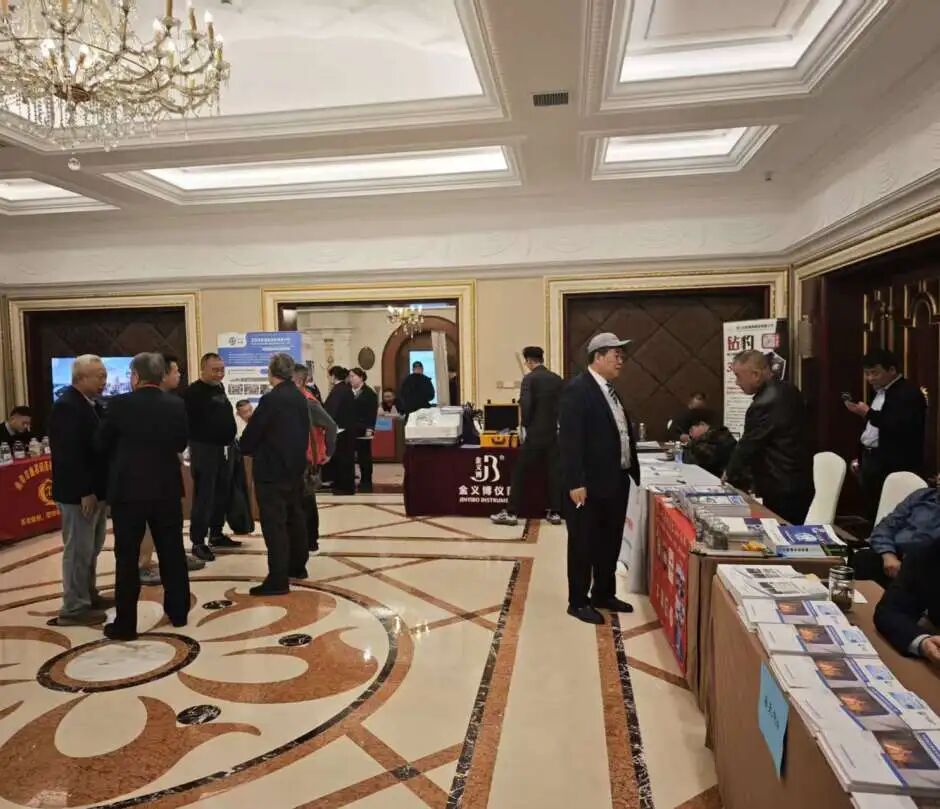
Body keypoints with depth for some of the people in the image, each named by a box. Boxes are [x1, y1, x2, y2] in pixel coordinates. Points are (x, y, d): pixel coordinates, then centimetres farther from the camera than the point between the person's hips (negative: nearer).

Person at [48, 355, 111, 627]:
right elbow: (68, 455, -23)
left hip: (96, 489, 10)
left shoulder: (92, 404, 11)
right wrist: (85, 492, -23)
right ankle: (73, 608, 10)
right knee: (78, 550, 0)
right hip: (79, 493, -10)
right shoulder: (66, 406, -18)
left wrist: (100, 488, 12)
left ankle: (89, 595, 32)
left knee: (91, 548, 19)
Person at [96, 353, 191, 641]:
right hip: (167, 489, 3)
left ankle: (125, 623, 9)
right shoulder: (177, 405, -2)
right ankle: (178, 612, 22)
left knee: (127, 557, 4)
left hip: (128, 489, -3)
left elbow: (101, 444, 2)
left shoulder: (120, 404, -10)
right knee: (172, 552, 12)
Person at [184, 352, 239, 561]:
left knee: (221, 494, 13)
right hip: (204, 449, -8)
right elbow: (188, 423, -17)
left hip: (223, 448, 8)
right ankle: (198, 542, 2)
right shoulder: (194, 392, -11)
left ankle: (216, 534, 24)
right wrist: (195, 445, -19)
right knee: (203, 496, -5)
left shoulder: (219, 388, 14)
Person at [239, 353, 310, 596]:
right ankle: (297, 566, 29)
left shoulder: (271, 399, -17)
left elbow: (252, 432, -12)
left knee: (274, 523, -6)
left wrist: (246, 449, 8)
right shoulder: (300, 398, 6)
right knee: (295, 517, 18)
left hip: (271, 469, -8)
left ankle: (278, 580, -4)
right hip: (295, 466, 8)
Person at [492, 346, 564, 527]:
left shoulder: (529, 378, -10)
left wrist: (526, 424, -4)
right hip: (553, 433, 5)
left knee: (519, 472, 2)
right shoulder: (557, 379, 6)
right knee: (553, 472, 9)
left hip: (535, 434, -5)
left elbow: (525, 405, -19)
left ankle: (511, 513, 3)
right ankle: (555, 512, 12)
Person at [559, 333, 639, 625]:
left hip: (616, 480, 9)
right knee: (584, 544, 5)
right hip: (590, 483, -9)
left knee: (611, 542, 18)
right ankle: (578, 601, 18)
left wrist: (631, 471, 12)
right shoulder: (577, 389, -15)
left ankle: (604, 594, 33)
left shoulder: (610, 390, 13)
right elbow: (570, 439, -20)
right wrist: (575, 483, -23)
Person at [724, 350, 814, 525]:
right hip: (800, 484, 10)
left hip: (782, 491, -9)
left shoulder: (764, 404, -23)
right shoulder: (789, 391, 7)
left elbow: (748, 446, -13)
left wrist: (730, 475, 4)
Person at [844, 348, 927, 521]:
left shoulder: (909, 393, -12)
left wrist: (868, 413, -23)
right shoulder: (878, 392, 16)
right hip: (870, 460, 8)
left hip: (893, 467, -8)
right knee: (871, 514, 10)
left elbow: (902, 426, -26)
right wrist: (862, 457, 21)